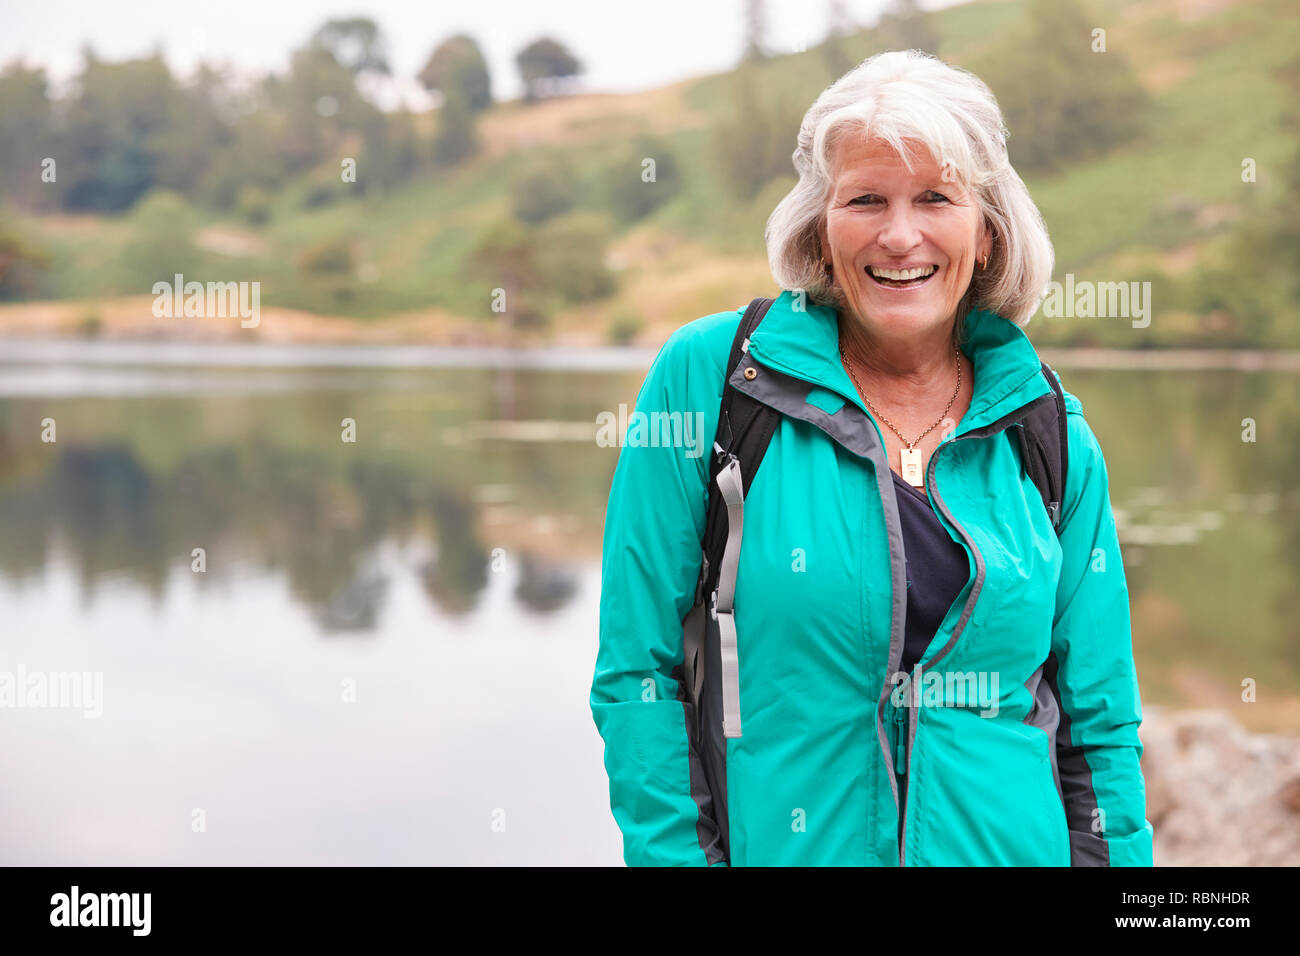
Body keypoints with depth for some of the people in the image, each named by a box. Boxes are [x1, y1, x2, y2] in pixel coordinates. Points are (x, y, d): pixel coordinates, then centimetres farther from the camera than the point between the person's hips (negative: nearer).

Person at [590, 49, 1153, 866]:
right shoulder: (710, 376, -8)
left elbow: (1100, 721, 5)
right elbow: (638, 675, -7)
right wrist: (678, 855, -13)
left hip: (1012, 849, 2)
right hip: (778, 849, -2)